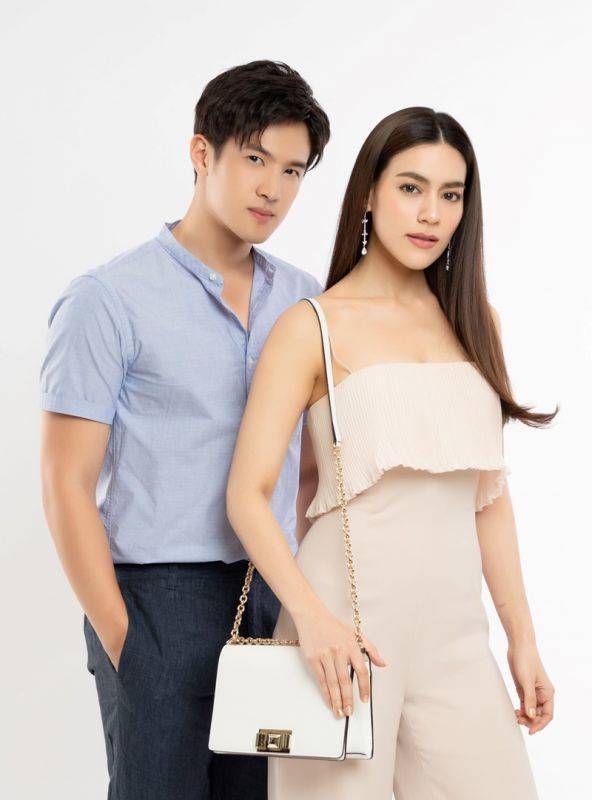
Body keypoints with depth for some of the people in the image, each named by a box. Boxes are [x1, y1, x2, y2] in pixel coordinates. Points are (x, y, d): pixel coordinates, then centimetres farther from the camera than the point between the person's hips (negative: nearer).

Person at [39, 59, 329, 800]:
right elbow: (67, 486, -7)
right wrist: (121, 642, -10)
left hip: (274, 601, 5)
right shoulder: (109, 300, -5)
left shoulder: (307, 301, 9)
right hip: (160, 600, -4)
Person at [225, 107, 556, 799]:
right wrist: (311, 616, -21)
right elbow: (247, 494, -8)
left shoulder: (473, 321, 12)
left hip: (455, 629, 4)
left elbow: (489, 495, 14)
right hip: (346, 619, -4)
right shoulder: (313, 326, -2)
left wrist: (522, 638, 11)